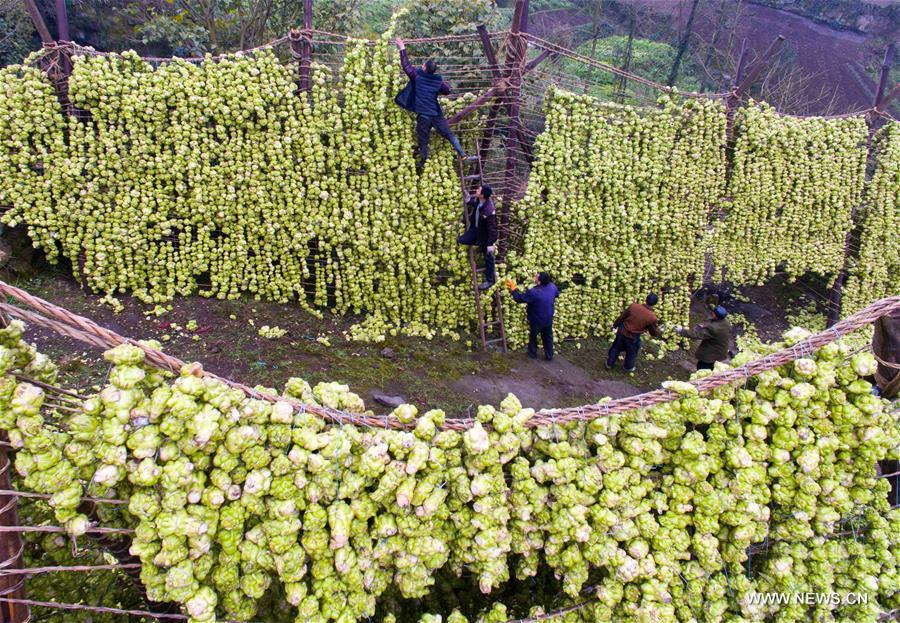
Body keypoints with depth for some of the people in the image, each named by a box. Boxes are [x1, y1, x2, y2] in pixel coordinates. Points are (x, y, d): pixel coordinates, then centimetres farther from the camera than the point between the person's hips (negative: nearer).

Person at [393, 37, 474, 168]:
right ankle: (463, 155, 0)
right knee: (449, 135, 7)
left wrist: (402, 49, 10)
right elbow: (447, 91, 16)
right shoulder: (438, 80, 2)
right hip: (436, 114, 2)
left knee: (423, 142, 7)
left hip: (423, 116, -2)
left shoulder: (417, 76, -7)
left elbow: (405, 65, 0)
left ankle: (421, 165, 19)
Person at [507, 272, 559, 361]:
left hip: (537, 320, -5)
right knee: (548, 337, 23)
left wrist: (513, 288, -12)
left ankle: (533, 353, 41)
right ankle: (549, 356, 36)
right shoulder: (552, 286, -16)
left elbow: (519, 298, -24)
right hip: (549, 319, 5)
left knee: (533, 336, 22)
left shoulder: (533, 292, -35)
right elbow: (557, 294, 8)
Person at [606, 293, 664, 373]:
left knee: (616, 348, 26)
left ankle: (609, 364, 42)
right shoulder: (652, 318, -25)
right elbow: (654, 332, -8)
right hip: (633, 337, -2)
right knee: (631, 353, 27)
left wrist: (615, 325, 11)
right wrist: (660, 333, 15)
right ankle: (628, 367, 49)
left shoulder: (633, 306, -20)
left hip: (622, 332, 2)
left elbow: (621, 317, -7)